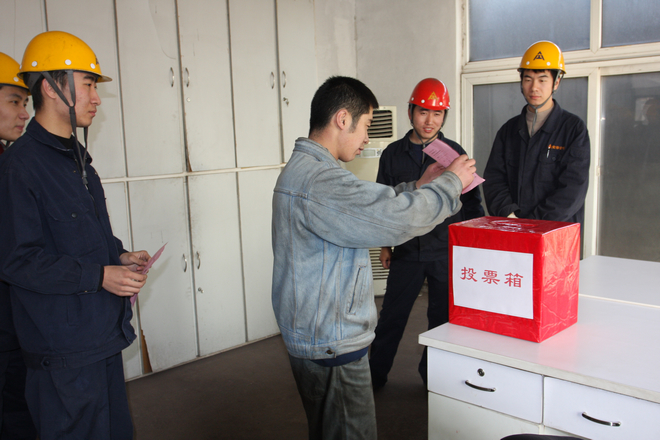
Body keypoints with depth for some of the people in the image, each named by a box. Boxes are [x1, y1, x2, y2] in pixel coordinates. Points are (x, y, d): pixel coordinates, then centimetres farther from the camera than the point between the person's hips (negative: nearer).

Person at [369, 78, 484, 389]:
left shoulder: (454, 152, 1)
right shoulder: (393, 154, 4)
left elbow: (472, 202, 6)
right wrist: (385, 244, 9)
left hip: (447, 253, 0)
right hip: (406, 251, 1)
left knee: (442, 318, 9)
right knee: (391, 315, 6)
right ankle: (374, 375, 23)